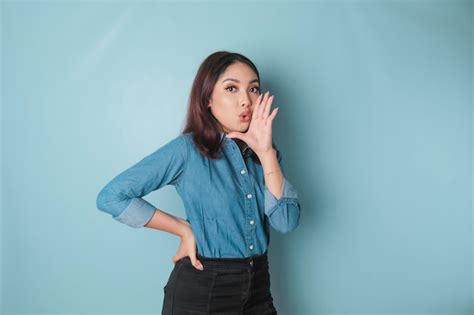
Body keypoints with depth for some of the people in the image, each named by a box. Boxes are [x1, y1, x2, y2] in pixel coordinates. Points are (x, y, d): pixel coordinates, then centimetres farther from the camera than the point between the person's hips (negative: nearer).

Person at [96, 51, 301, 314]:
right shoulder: (187, 149, -14)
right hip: (200, 291, -4)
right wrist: (185, 230, -12)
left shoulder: (263, 150, 0)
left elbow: (287, 222, -10)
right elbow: (111, 197, -16)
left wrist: (266, 153, -19)